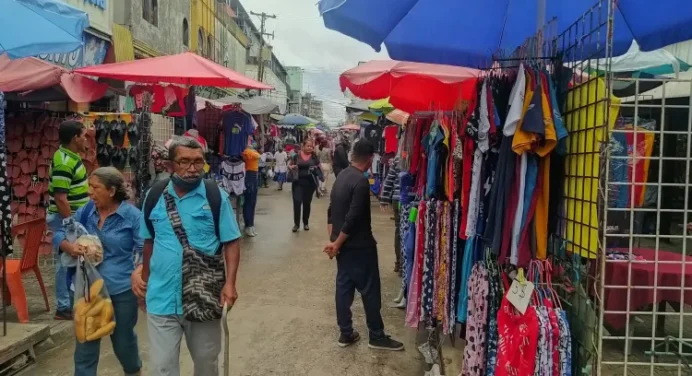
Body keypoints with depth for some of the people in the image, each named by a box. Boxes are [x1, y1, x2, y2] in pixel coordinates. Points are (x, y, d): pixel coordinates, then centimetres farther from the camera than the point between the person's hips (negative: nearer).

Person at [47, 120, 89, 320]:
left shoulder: (72, 156, 8)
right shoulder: (64, 162, -23)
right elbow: (60, 199, -25)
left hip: (75, 216, 10)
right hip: (65, 219, -10)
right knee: (66, 262, -1)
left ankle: (73, 301, 28)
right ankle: (64, 308, 8)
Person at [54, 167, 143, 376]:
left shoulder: (132, 215, -12)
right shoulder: (86, 212, 2)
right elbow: (59, 234, 9)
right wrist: (69, 247, -14)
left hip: (121, 290, -3)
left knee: (123, 340, 17)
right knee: (85, 345, 8)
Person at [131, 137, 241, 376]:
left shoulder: (216, 197, -8)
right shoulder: (154, 197, 0)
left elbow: (231, 242, -7)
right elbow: (149, 241, 12)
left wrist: (230, 283, -15)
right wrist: (145, 276, 15)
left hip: (204, 298, -1)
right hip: (162, 297, 2)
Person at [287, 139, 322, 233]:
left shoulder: (314, 157, 3)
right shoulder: (297, 156, 0)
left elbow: (319, 167, 6)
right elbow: (289, 165, 8)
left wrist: (316, 168, -15)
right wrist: (291, 167, -13)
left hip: (309, 183, 1)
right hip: (298, 182, -1)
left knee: (307, 203, 10)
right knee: (297, 202, -8)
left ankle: (306, 223, 25)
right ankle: (296, 223, 5)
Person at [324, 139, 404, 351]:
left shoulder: (341, 176, 7)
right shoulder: (361, 182, -21)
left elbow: (331, 210, 10)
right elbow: (353, 218, -24)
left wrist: (333, 240, 8)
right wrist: (337, 244, -13)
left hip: (342, 244, 9)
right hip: (359, 246, -9)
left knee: (344, 286, 13)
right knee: (370, 290, 3)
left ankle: (346, 333, 22)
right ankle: (376, 336, 15)